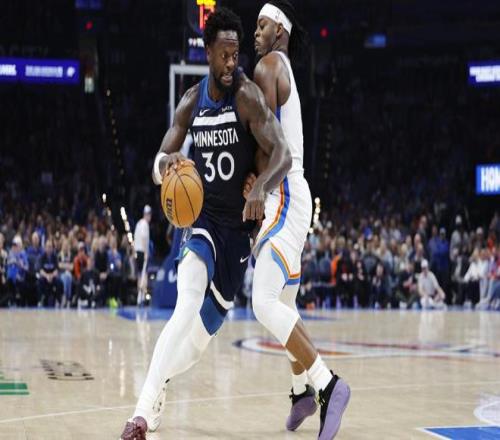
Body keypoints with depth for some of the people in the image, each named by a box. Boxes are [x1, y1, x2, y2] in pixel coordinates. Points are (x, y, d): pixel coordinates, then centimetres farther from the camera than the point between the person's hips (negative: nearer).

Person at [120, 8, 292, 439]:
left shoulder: (248, 96, -14)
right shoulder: (191, 102, 0)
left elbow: (283, 155, -23)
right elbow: (157, 168, 1)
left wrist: (262, 190, -43)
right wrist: (166, 163, -24)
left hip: (240, 224, -1)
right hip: (204, 218, 1)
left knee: (208, 324, 6)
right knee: (188, 308, -23)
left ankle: (156, 387, 30)